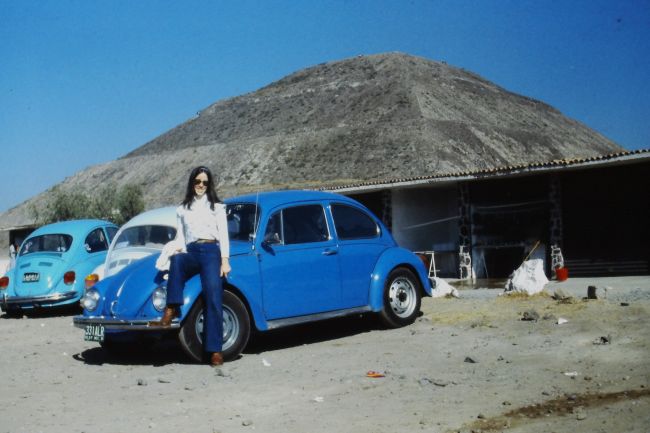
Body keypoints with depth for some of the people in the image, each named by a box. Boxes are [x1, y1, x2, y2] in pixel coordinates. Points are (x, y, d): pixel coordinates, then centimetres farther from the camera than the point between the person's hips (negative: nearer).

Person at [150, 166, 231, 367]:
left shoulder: (217, 207, 16)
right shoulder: (182, 209, 21)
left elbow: (223, 235, 7)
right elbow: (180, 237, 15)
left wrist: (225, 261, -5)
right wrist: (177, 250, -7)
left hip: (210, 252, -2)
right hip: (191, 254, 2)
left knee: (213, 300, -17)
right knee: (175, 260, -36)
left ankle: (215, 350, -19)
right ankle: (171, 311, -39)